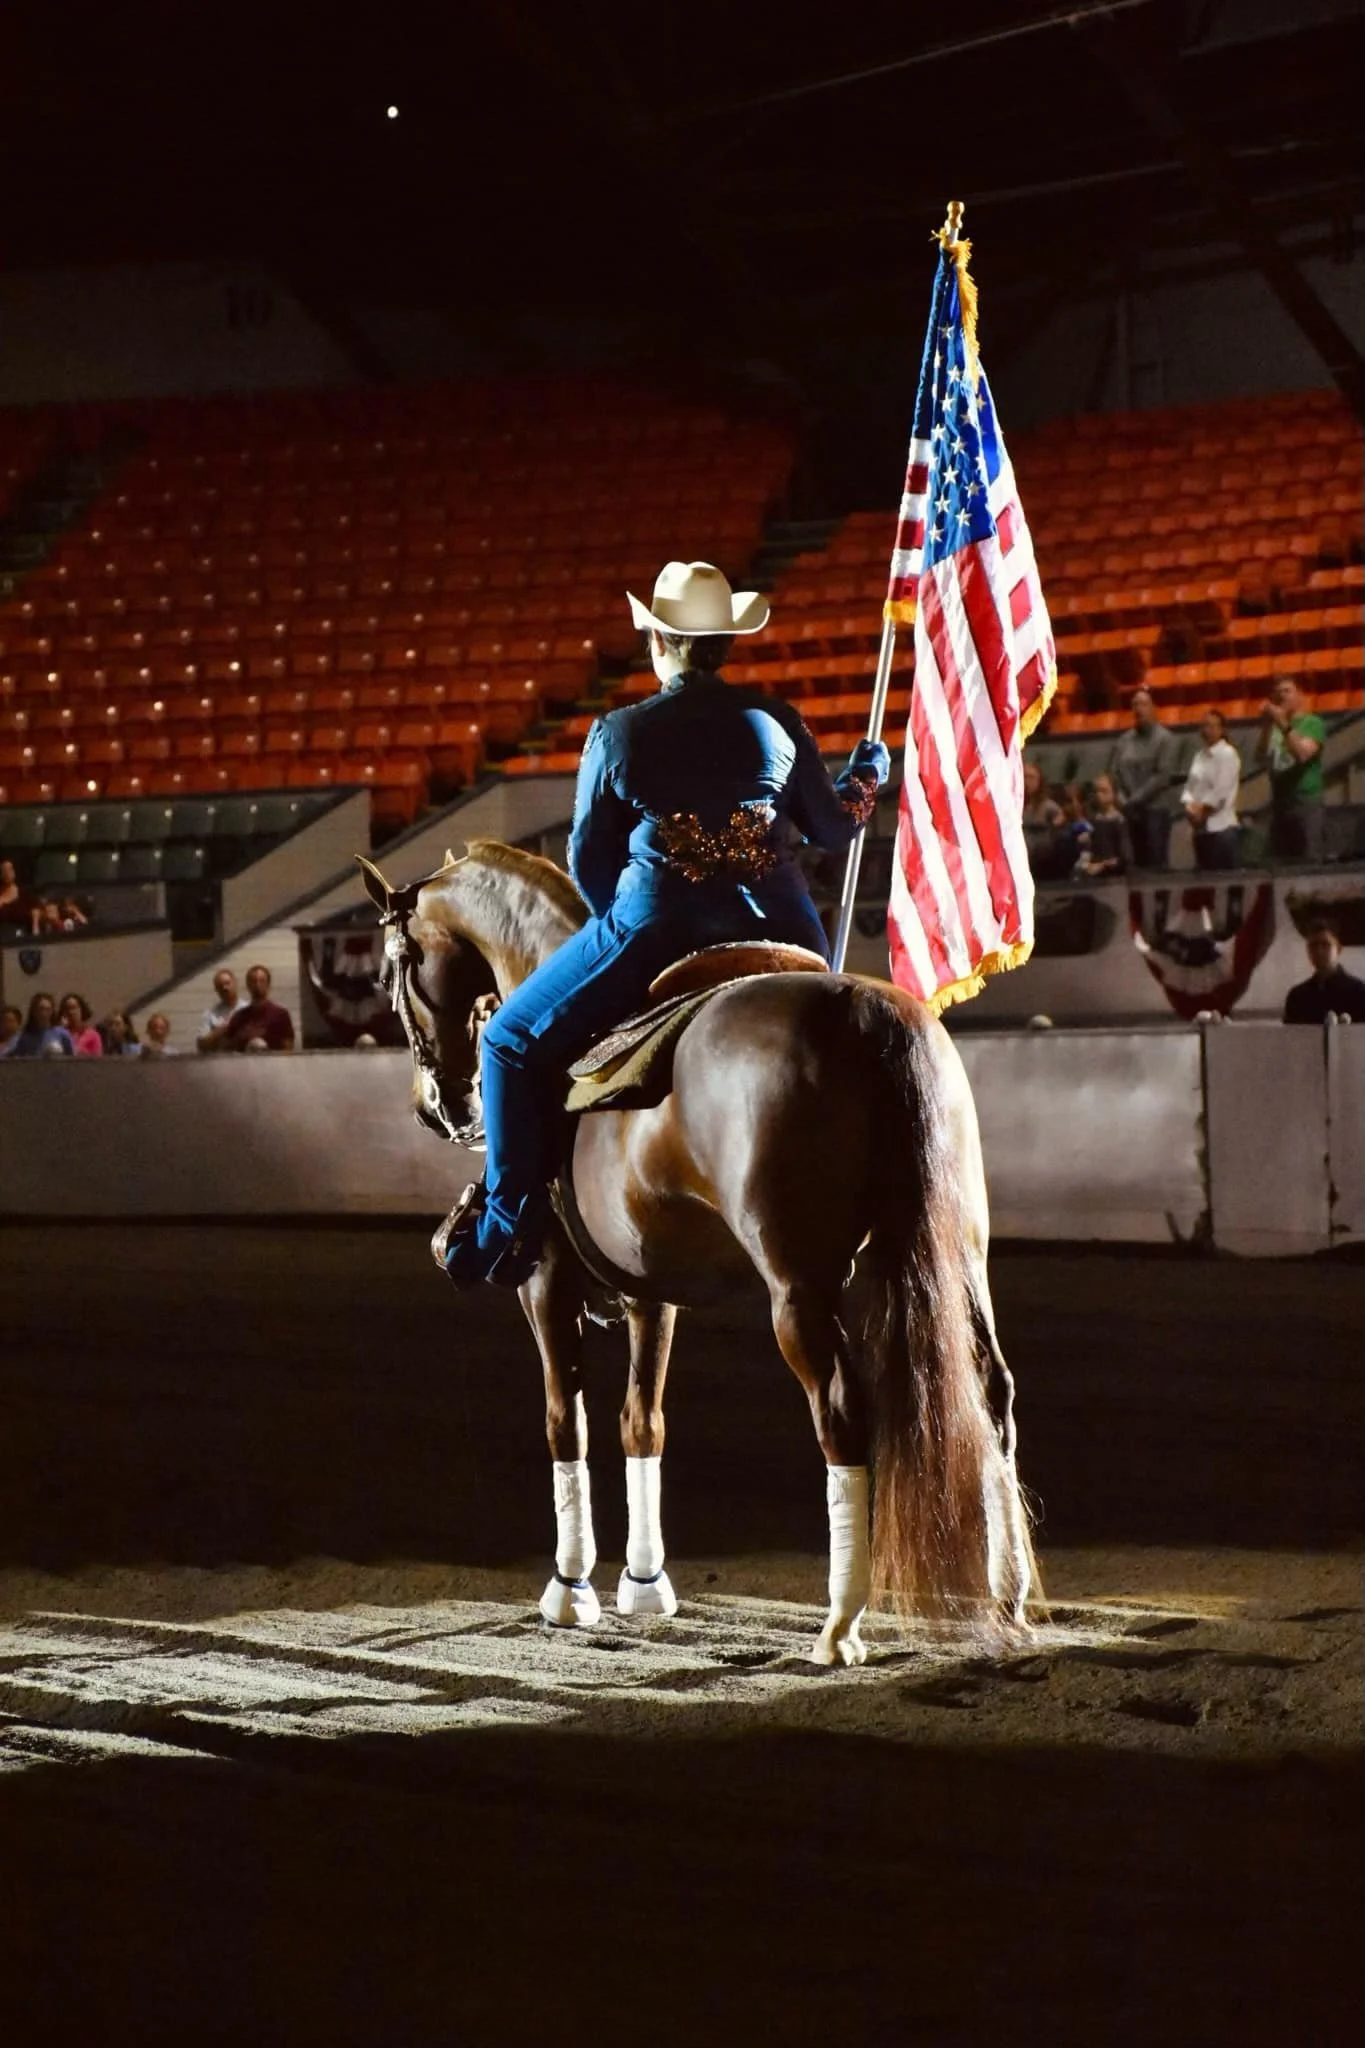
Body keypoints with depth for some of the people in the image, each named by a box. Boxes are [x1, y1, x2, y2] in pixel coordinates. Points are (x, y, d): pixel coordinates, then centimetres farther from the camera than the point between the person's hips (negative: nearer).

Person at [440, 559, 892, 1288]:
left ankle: (508, 1221, 5)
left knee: (514, 1040, 13)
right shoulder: (777, 723, 5)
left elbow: (588, 859, 4)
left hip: (655, 931, -3)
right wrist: (866, 774, 36)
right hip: (779, 936, 3)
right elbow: (832, 829, 14)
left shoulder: (619, 734, -2)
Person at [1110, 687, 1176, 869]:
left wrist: (1136, 799, -12)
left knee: (1156, 865, -9)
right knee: (1139, 863, 6)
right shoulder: (1125, 740, 11)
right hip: (1132, 813, 5)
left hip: (1155, 811, -5)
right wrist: (1122, 800, -6)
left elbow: (1164, 776, -10)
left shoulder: (1163, 738, -3)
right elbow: (1115, 772, 9)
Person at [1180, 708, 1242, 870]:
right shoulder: (1200, 756, 17)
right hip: (1201, 828, 8)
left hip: (1221, 827, -8)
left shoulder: (1227, 754, -6)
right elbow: (1190, 787, 14)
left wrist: (1202, 809, -8)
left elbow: (1221, 791, -14)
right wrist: (1190, 806, -5)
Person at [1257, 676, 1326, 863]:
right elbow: (1261, 757, 2)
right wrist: (1266, 727, -8)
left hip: (1306, 802, -5)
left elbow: (1302, 753, -16)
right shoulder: (1275, 728, 13)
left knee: (1309, 863, -11)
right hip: (1279, 803, 5)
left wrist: (1283, 724, -19)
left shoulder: (1312, 723, 0)